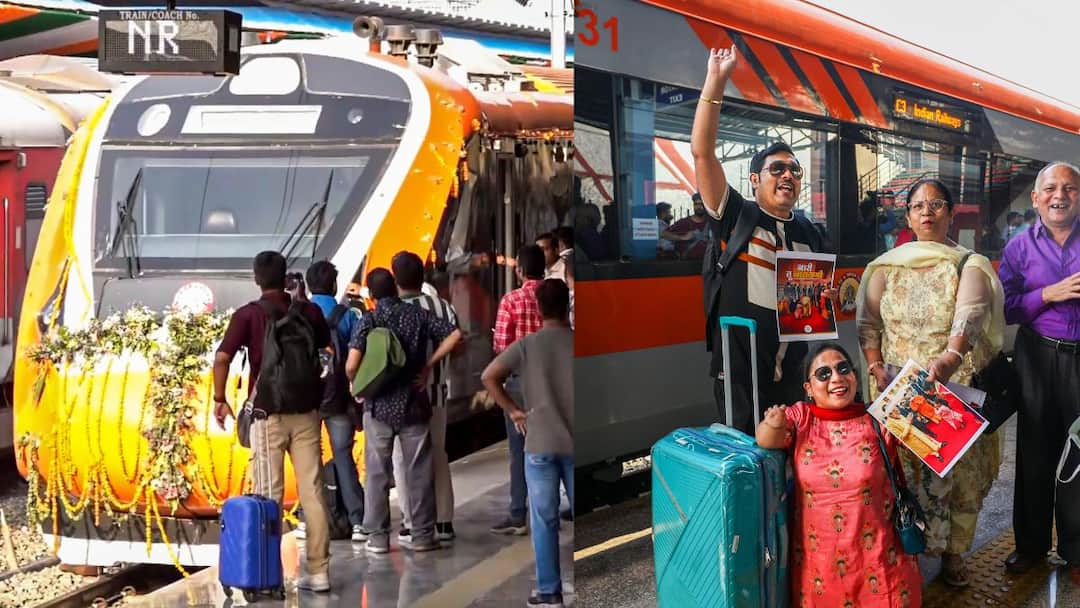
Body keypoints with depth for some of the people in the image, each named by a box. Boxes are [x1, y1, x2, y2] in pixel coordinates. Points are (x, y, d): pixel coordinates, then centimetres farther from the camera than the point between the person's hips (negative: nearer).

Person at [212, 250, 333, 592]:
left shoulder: (248, 315, -5)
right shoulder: (309, 311, 4)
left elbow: (222, 359, -12)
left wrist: (220, 400, 0)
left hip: (268, 413, -3)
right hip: (306, 411, 3)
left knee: (269, 495, 3)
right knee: (312, 491, 5)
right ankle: (318, 572, 7)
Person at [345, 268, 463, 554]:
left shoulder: (368, 321, -7)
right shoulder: (418, 315, 0)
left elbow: (351, 365, -18)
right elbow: (455, 335, -6)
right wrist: (429, 364, -1)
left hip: (379, 405, -1)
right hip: (414, 404, 1)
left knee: (378, 473, 7)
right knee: (419, 472, 8)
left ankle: (378, 536, 10)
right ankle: (422, 535, 11)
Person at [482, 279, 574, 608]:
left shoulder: (526, 345, -2)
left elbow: (489, 376, -9)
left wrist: (513, 410, 1)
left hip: (540, 444, -1)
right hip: (576, 444, 1)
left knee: (544, 520, 6)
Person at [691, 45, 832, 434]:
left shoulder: (809, 234, 12)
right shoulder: (735, 217, -3)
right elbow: (702, 152, -14)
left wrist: (826, 297, 0)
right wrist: (716, 81, -18)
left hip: (791, 373, 5)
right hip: (740, 370, -5)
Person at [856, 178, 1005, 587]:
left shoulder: (970, 266, -2)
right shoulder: (886, 267, 8)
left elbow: (970, 315, -20)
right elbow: (868, 323, 5)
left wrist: (951, 357, -39)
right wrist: (875, 368, -11)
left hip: (953, 386, -1)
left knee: (956, 469, 0)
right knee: (898, 470, 1)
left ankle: (952, 551, 16)